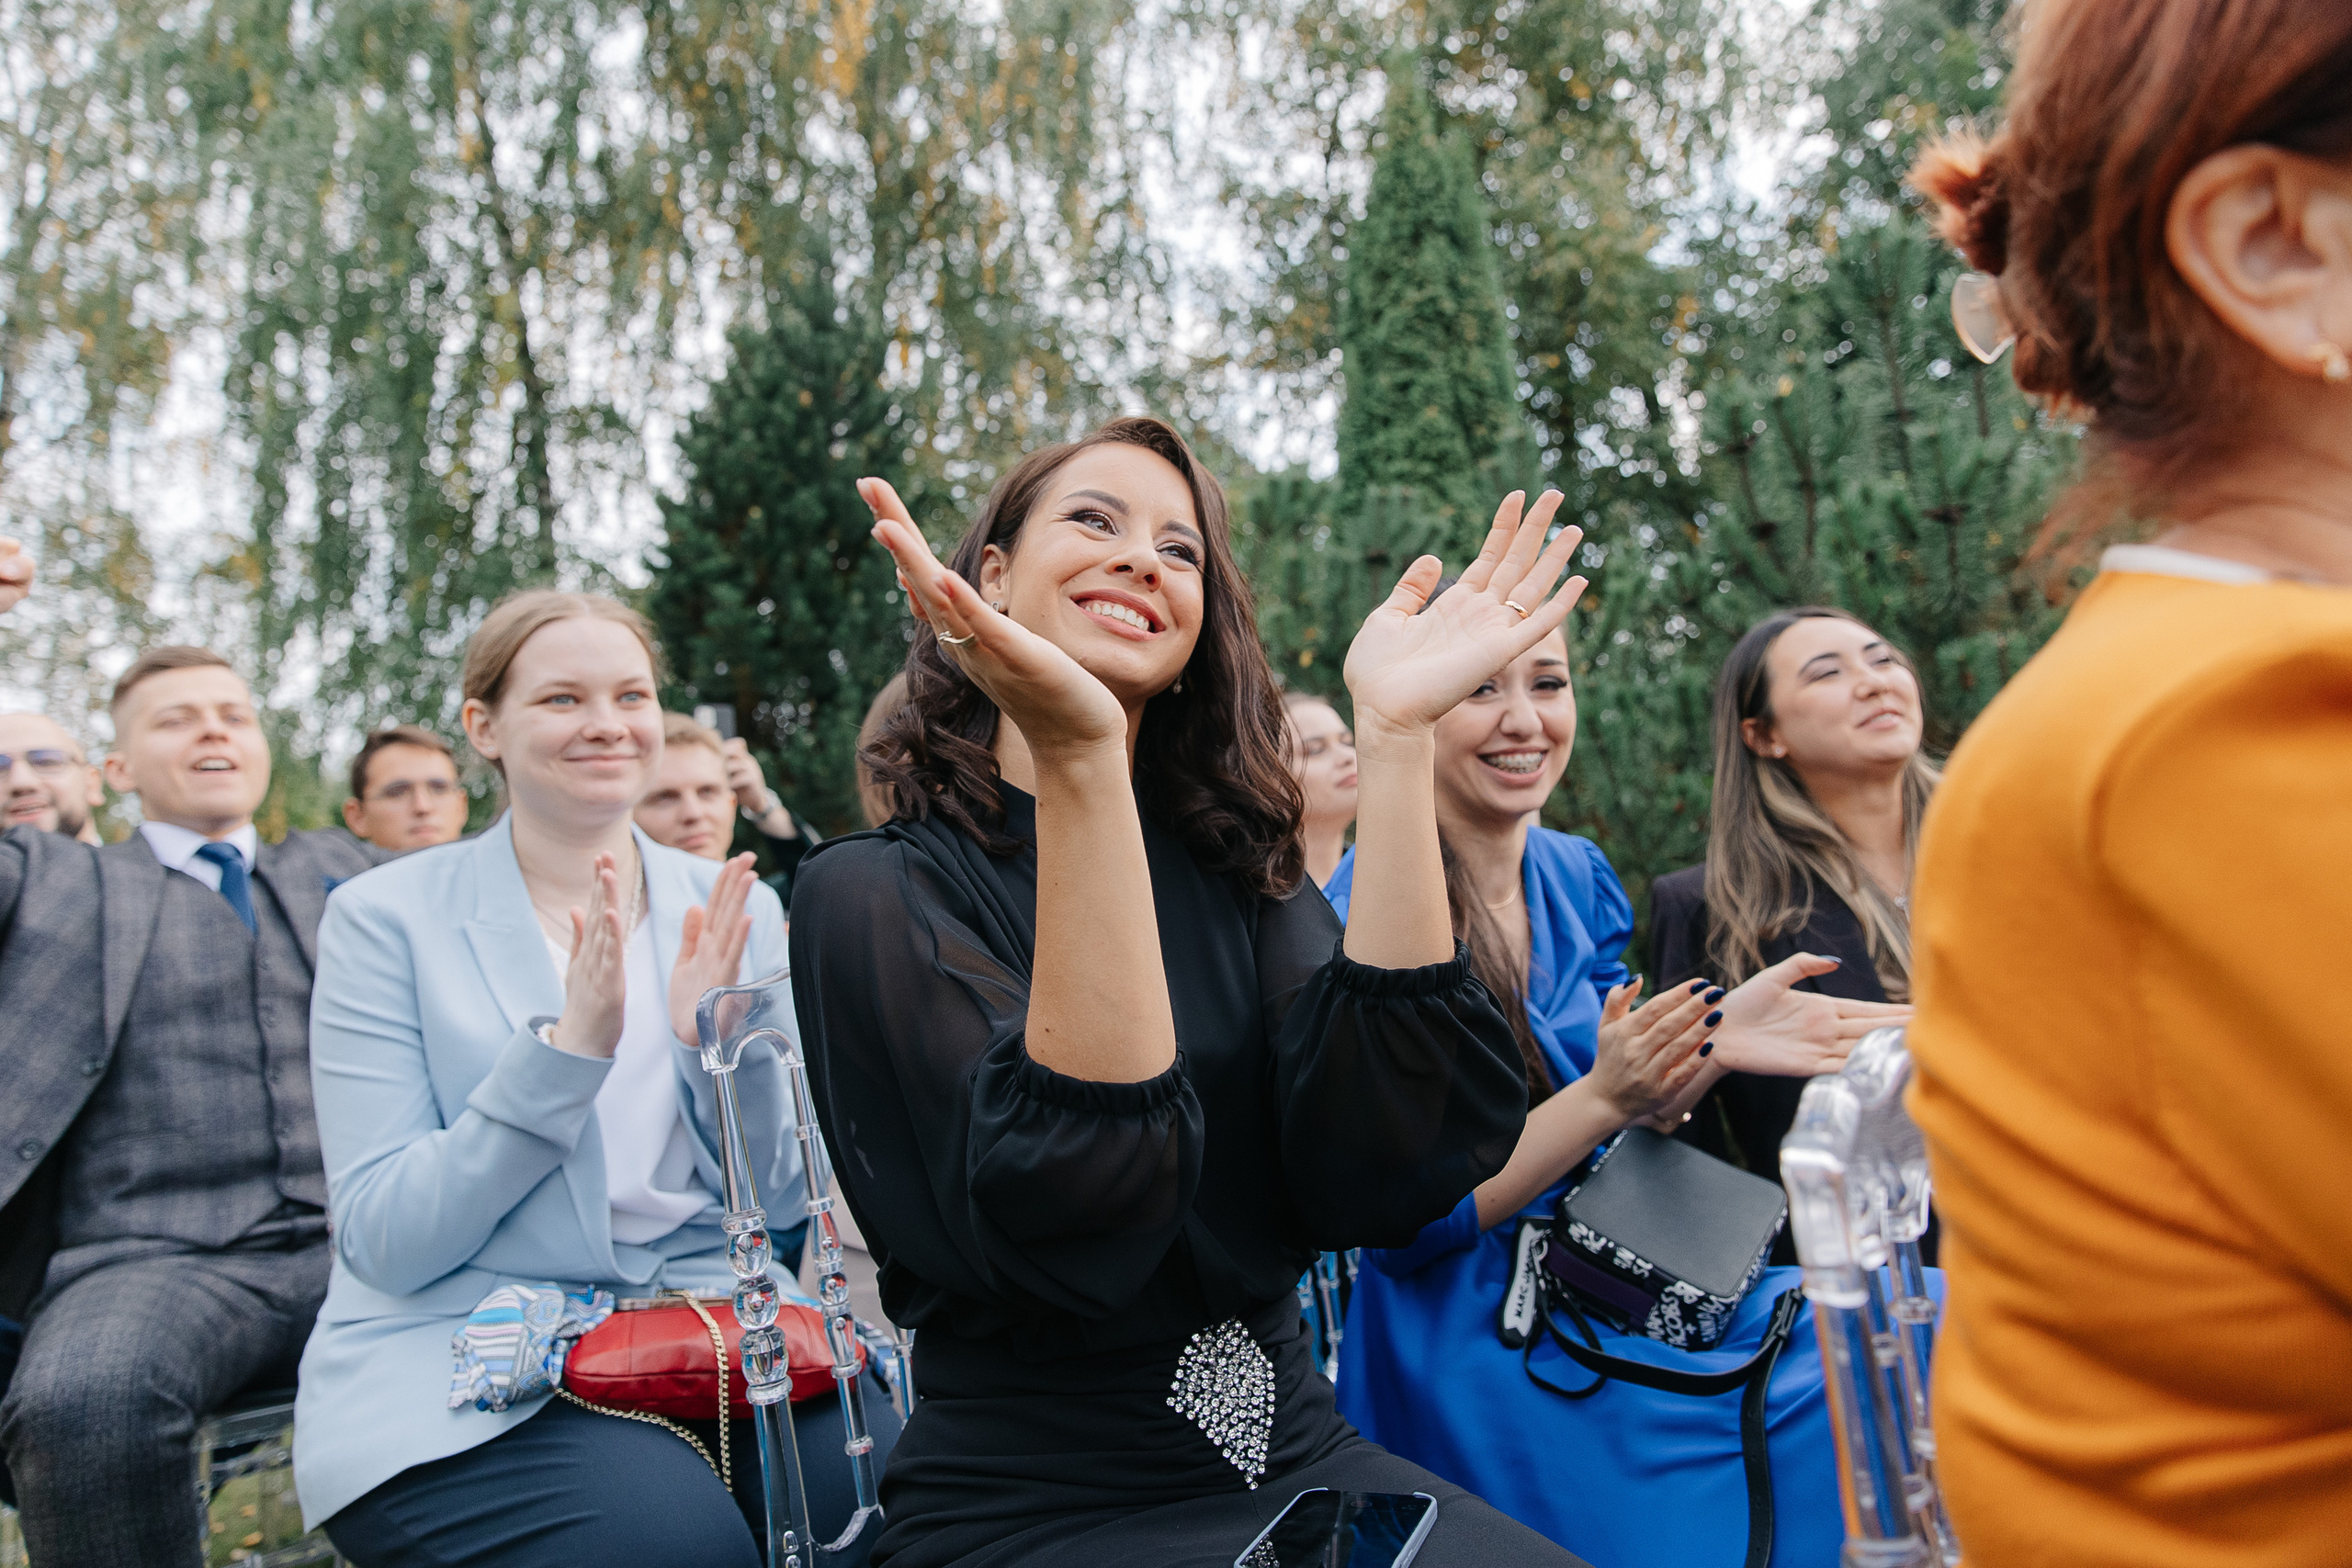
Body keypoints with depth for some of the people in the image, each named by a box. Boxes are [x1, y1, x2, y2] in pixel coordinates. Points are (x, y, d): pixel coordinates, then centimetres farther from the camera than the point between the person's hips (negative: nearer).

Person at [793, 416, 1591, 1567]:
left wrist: (1392, 734, -15)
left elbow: (1383, 1174, -13)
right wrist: (1075, 754, -29)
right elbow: (1078, 1222, -23)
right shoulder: (875, 893, -8)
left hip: (1294, 1460, 4)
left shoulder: (1231, 860, 4)